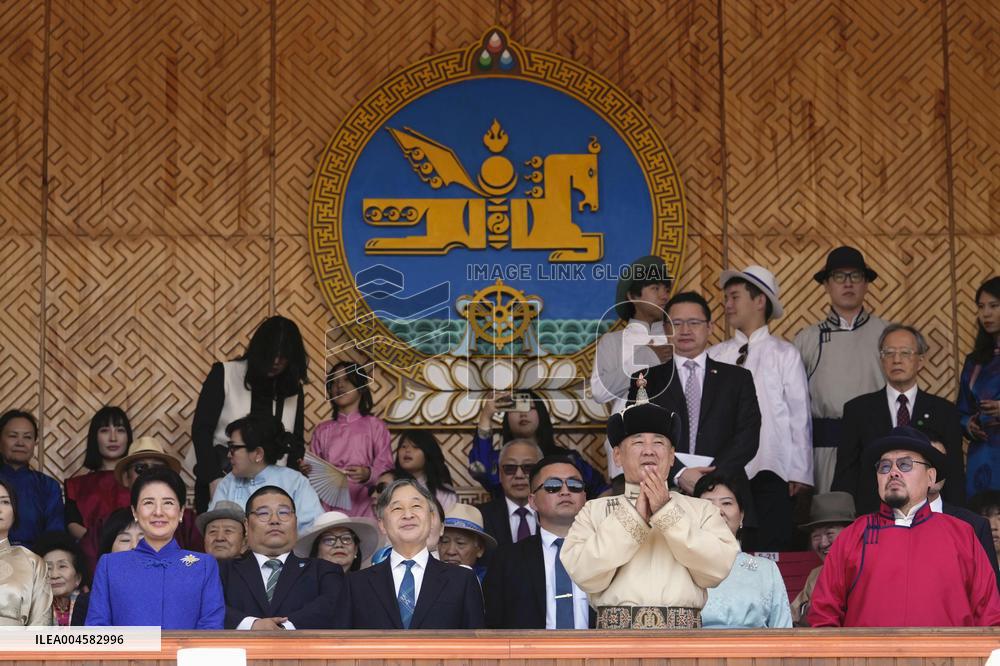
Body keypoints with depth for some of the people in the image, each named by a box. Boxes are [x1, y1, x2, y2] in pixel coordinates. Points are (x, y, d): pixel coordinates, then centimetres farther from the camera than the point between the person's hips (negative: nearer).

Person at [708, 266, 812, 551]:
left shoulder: (785, 354, 3)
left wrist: (800, 472, -2)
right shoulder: (715, 356, 9)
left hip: (771, 473, -2)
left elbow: (799, 415, 2)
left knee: (769, 551, -3)